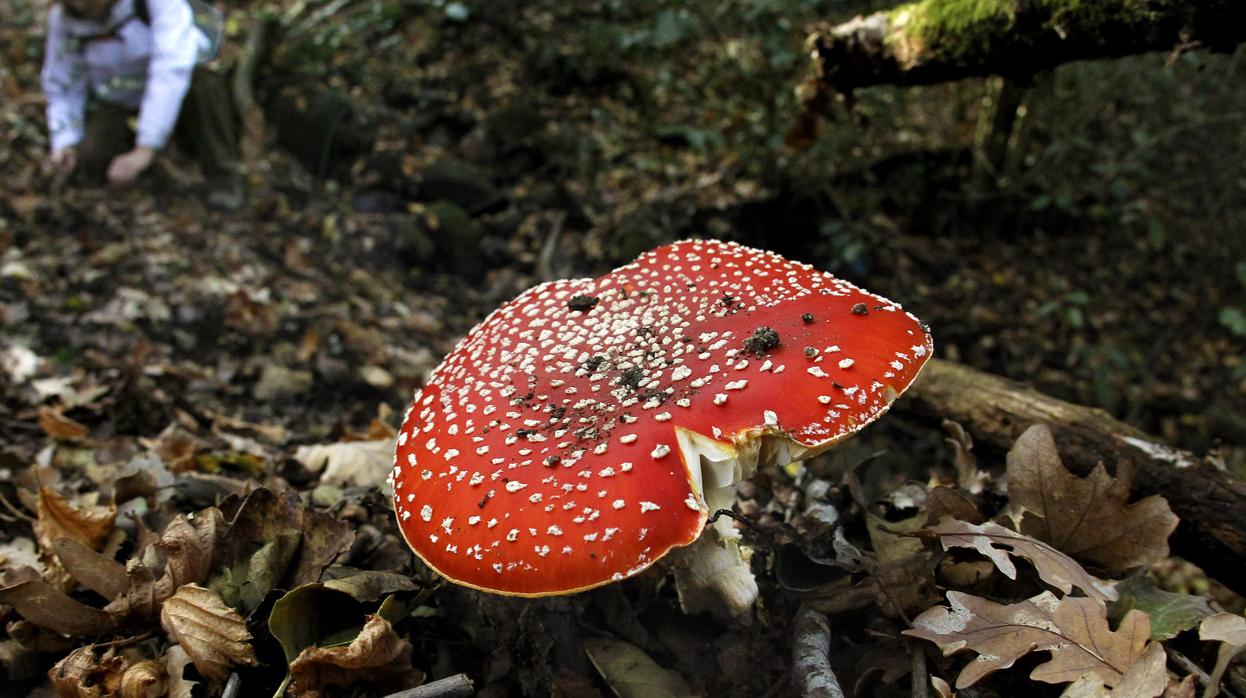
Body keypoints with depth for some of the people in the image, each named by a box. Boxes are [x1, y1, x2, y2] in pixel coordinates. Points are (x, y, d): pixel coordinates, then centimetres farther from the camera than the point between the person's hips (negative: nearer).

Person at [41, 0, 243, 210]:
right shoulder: (62, 17, -13)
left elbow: (172, 68, -37)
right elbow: (62, 85, -3)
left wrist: (144, 150, -42)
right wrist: (64, 144, -17)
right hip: (116, 103, 4)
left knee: (204, 82, -36)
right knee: (91, 162, -20)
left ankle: (223, 176, -19)